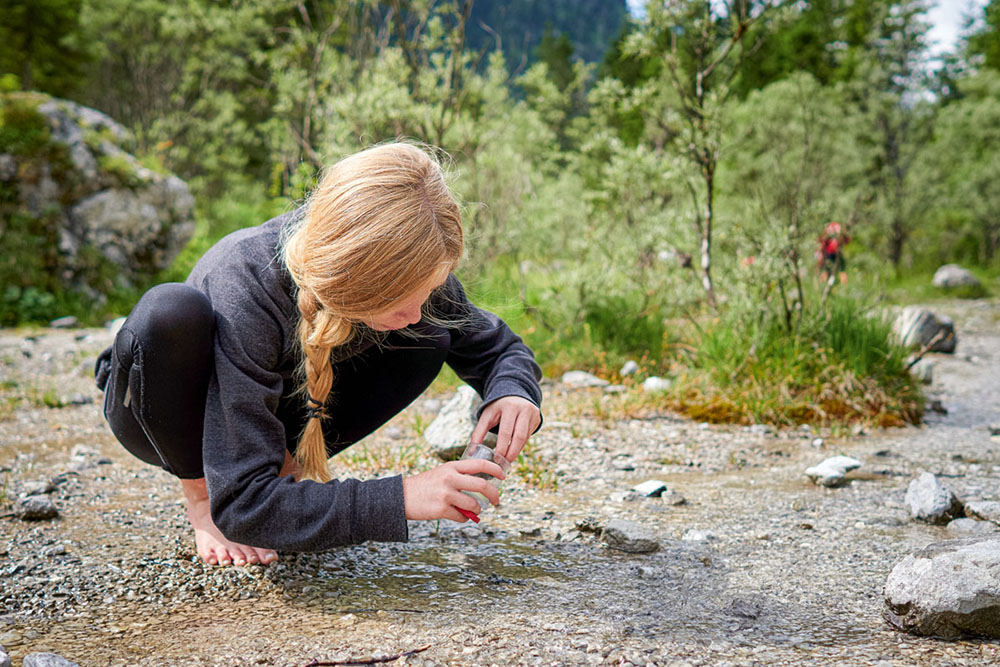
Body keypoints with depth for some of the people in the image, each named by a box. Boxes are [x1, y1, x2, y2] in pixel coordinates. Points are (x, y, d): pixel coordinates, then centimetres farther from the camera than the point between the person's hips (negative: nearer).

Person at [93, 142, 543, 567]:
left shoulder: (405, 270, -25)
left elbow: (494, 345, -8)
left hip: (278, 403, 4)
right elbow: (241, 506, -41)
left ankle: (288, 462, 0)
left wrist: (513, 391, -32)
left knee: (431, 338, -19)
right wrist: (400, 499, -47)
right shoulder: (242, 296, -41)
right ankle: (200, 493, -10)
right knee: (171, 312, -39)